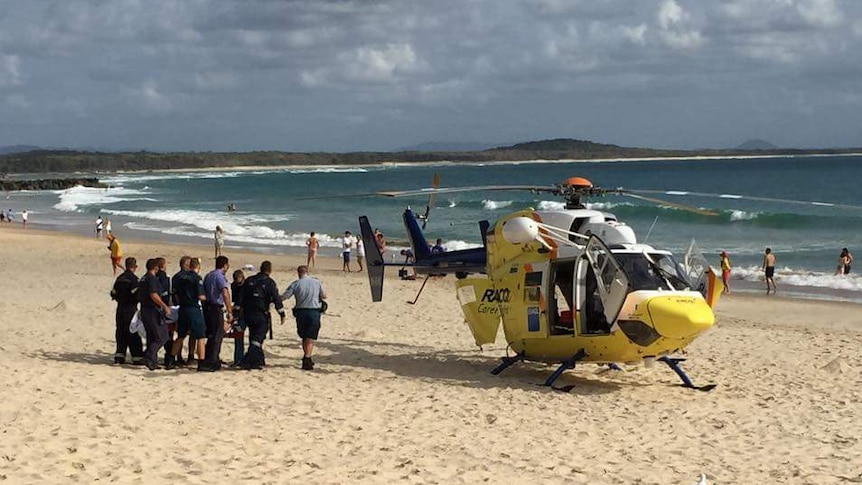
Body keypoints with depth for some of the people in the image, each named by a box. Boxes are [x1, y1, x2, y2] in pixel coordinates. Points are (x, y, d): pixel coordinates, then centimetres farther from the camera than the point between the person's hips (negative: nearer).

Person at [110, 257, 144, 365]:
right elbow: (136, 294, -20)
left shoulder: (120, 278, 9)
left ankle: (119, 355, 14)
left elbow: (113, 293, 12)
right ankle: (137, 357, -2)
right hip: (131, 309, -7)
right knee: (133, 334, -3)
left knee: (121, 333, 13)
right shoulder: (133, 279, -13)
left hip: (120, 309, 7)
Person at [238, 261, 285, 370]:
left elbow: (241, 298, 11)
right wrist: (282, 314, -4)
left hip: (248, 313, 6)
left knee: (254, 337, 16)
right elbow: (276, 299, -9)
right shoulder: (269, 282, -6)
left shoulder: (249, 280, 10)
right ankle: (246, 361, -16)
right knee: (257, 339, -4)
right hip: (261, 315, -5)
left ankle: (259, 361, 20)